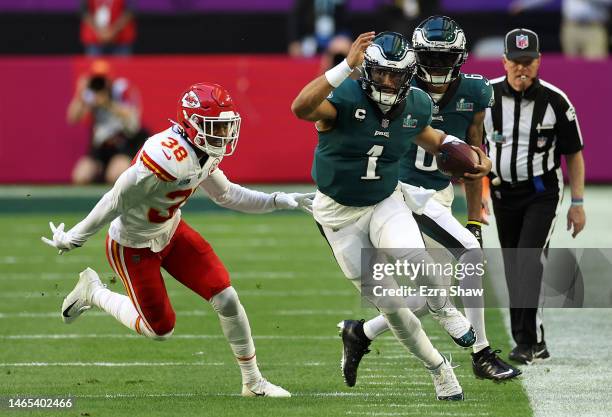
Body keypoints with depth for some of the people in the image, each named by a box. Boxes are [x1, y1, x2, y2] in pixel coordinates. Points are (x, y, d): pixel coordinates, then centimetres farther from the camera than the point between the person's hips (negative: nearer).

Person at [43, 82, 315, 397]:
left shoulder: (203, 153, -7)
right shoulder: (168, 156, -37)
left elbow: (226, 195, 10)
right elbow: (116, 202, -27)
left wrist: (280, 201, 1)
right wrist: (73, 239, -17)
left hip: (171, 232, 8)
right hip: (132, 247, -8)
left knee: (226, 299, -1)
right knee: (160, 329, 5)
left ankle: (253, 382, 13)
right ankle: (93, 293, 27)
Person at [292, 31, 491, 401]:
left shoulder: (416, 105, -8)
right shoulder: (345, 97, -25)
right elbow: (301, 109, -47)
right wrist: (347, 66, -53)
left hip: (386, 203, 2)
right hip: (339, 213, -2)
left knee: (411, 257, -33)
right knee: (390, 307, 3)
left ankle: (442, 309, -3)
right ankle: (438, 368, 23)